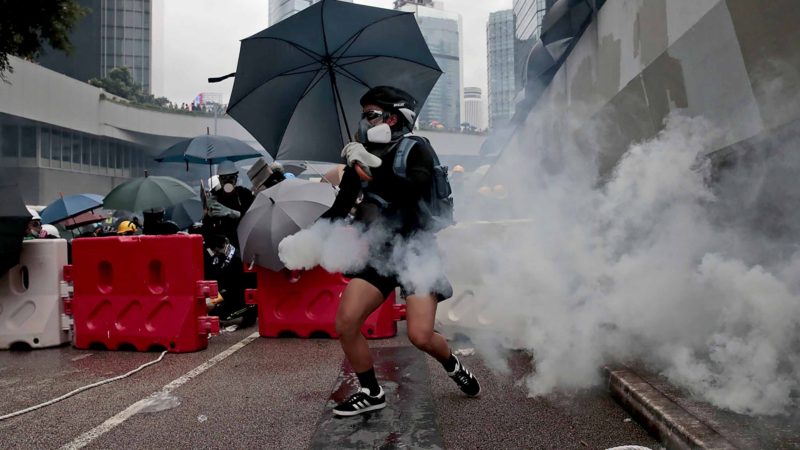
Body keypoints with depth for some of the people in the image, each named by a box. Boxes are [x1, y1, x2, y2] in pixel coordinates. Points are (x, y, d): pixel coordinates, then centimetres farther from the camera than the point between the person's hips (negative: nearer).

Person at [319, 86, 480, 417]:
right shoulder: (362, 157, 8)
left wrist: (374, 168, -28)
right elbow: (339, 209, 10)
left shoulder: (416, 149, -6)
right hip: (378, 253, 5)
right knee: (345, 323, -8)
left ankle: (453, 366, 22)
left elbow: (416, 190, -25)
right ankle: (371, 393, 13)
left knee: (420, 336, -13)